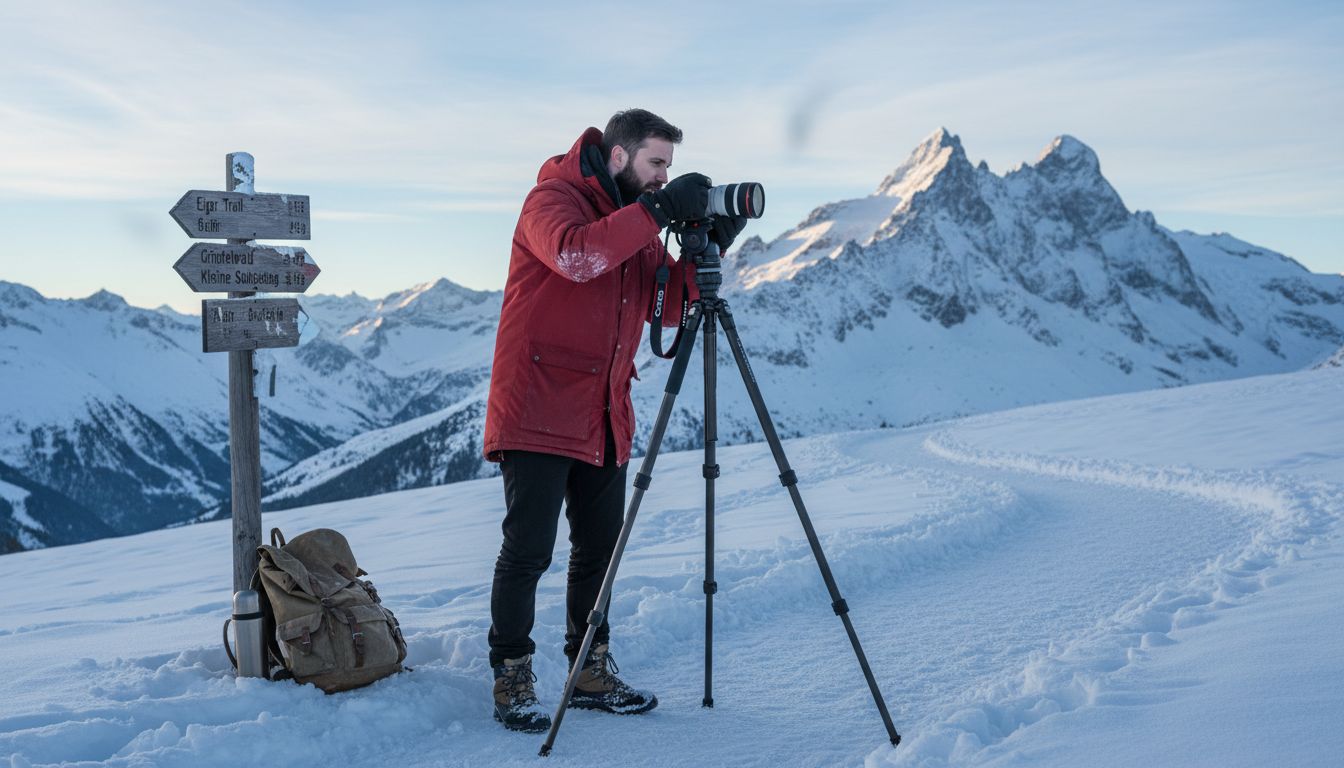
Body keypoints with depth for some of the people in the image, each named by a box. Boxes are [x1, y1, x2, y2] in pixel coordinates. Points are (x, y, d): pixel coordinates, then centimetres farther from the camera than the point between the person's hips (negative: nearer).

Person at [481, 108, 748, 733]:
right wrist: (657, 210, -27)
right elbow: (574, 254, -29)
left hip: (604, 417, 8)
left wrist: (709, 247, -3)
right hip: (539, 412, -8)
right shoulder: (552, 199, -7)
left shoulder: (637, 219, 17)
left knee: (600, 547, 11)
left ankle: (591, 674, 23)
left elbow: (665, 303, 10)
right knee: (527, 550, -4)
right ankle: (512, 679, 9)